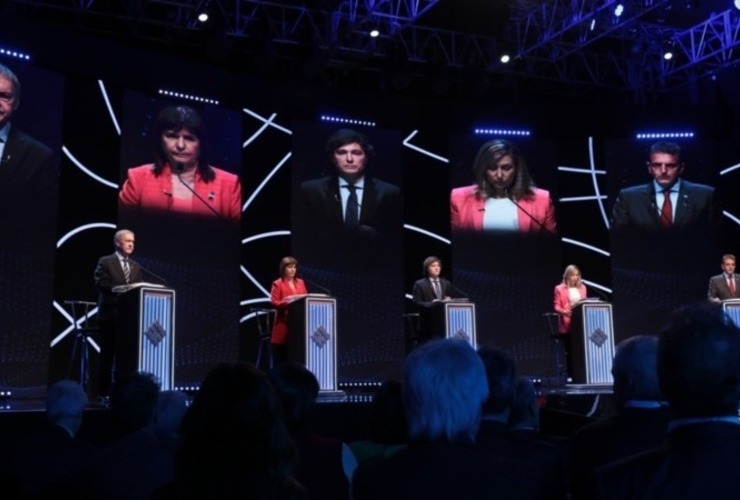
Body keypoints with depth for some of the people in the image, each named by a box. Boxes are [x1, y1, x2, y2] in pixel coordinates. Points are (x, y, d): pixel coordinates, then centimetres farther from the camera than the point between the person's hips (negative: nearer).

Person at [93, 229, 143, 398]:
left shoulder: (136, 266, 17)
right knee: (107, 354, -1)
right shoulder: (105, 262, 0)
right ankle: (104, 391, 4)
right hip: (110, 314, -5)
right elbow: (100, 284, -11)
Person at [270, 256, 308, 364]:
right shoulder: (277, 284, -1)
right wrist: (287, 302, -22)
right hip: (283, 323, -5)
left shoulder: (301, 282, 16)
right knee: (282, 359, -4)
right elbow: (273, 302, -9)